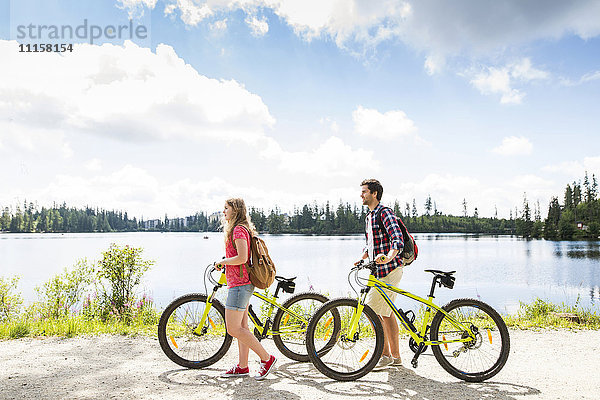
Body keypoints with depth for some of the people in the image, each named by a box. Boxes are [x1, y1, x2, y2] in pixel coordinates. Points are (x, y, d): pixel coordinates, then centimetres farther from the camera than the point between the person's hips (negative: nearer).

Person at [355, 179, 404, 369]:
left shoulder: (385, 213, -13)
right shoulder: (369, 217, 17)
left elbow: (398, 239, -27)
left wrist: (389, 256, -43)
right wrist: (361, 259, 16)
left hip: (390, 270, -10)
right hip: (380, 271, 10)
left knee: (371, 309, -10)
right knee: (387, 313, 12)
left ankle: (385, 355, 2)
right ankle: (395, 356, 22)